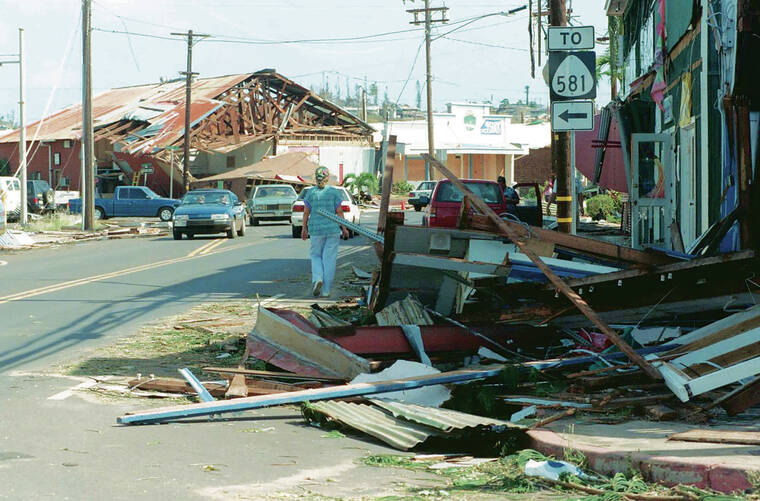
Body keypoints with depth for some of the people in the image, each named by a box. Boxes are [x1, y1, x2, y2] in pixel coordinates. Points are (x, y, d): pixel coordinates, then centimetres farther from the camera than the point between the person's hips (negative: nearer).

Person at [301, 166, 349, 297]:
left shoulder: (310, 193, -1)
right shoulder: (334, 192, -4)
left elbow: (306, 213, 1)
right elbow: (339, 212, -3)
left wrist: (304, 228, 12)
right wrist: (344, 228, 7)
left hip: (316, 229, 1)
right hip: (333, 229, -1)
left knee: (315, 255, 17)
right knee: (329, 259, 5)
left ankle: (317, 279, -10)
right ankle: (325, 290, 4)